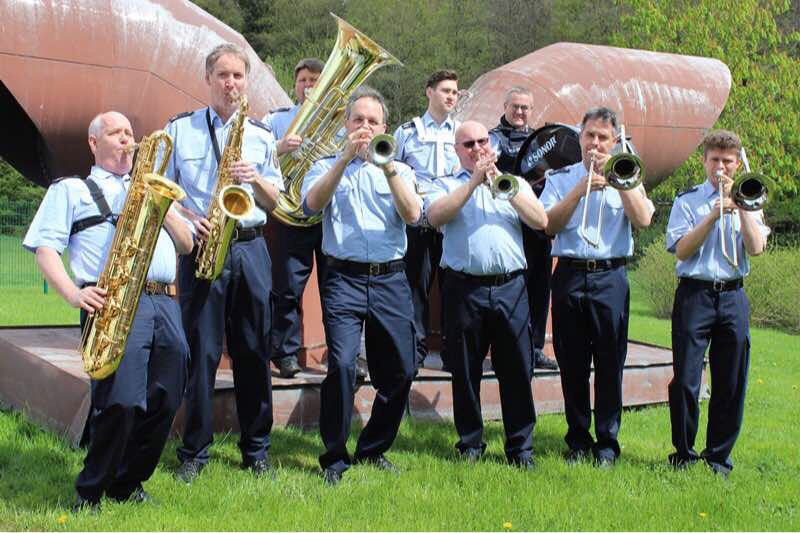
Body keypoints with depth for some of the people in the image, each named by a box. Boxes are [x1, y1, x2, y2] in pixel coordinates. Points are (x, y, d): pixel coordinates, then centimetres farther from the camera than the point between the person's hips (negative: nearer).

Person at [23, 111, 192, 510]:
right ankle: (90, 493, 0)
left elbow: (187, 244, 24)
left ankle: (126, 485, 20)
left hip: (164, 303, 5)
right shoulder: (71, 190, 16)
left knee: (163, 404, 1)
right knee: (121, 402, -19)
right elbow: (45, 249, 5)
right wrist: (74, 294, -13)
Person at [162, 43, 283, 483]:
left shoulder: (261, 135, 12)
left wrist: (257, 179, -7)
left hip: (250, 249, 2)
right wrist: (187, 217, -12)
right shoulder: (180, 128, 6)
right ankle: (194, 452, 12)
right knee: (201, 352, -1)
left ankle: (256, 448, 16)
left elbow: (275, 202, 13)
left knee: (254, 352, 5)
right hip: (201, 249, -2)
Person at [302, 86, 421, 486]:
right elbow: (312, 205, -11)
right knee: (342, 364, -17)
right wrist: (346, 157, -17)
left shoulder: (400, 170, 15)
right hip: (344, 278, -2)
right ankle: (334, 458, -3)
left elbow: (413, 215, -4)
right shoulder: (326, 167, 11)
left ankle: (374, 449, 23)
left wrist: (387, 167, -14)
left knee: (400, 370, 4)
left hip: (391, 279, 3)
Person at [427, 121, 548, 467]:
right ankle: (470, 444, 18)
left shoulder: (515, 182, 17)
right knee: (466, 371, 5)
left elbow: (541, 221, 1)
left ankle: (521, 447, 11)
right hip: (465, 288, -1)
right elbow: (435, 216, -11)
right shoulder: (447, 185, 11)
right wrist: (474, 181, -14)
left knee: (517, 370, 2)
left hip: (511, 286, 1)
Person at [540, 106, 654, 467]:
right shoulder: (561, 178, 11)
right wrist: (580, 189, -10)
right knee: (572, 363, 5)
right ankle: (578, 440, 16)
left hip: (610, 278, 0)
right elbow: (549, 225, -3)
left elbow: (643, 219, -5)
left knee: (610, 363, 0)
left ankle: (607, 442, 10)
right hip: (569, 276, 1)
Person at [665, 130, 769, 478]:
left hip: (733, 297, 2)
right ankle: (683, 453, 10)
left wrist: (741, 204, -7)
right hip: (695, 295, -2)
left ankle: (718, 457, 15)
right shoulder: (687, 201, 7)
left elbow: (756, 248, -2)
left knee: (731, 383, 4)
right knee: (685, 379, -3)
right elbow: (682, 250, -6)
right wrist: (714, 215, -12)